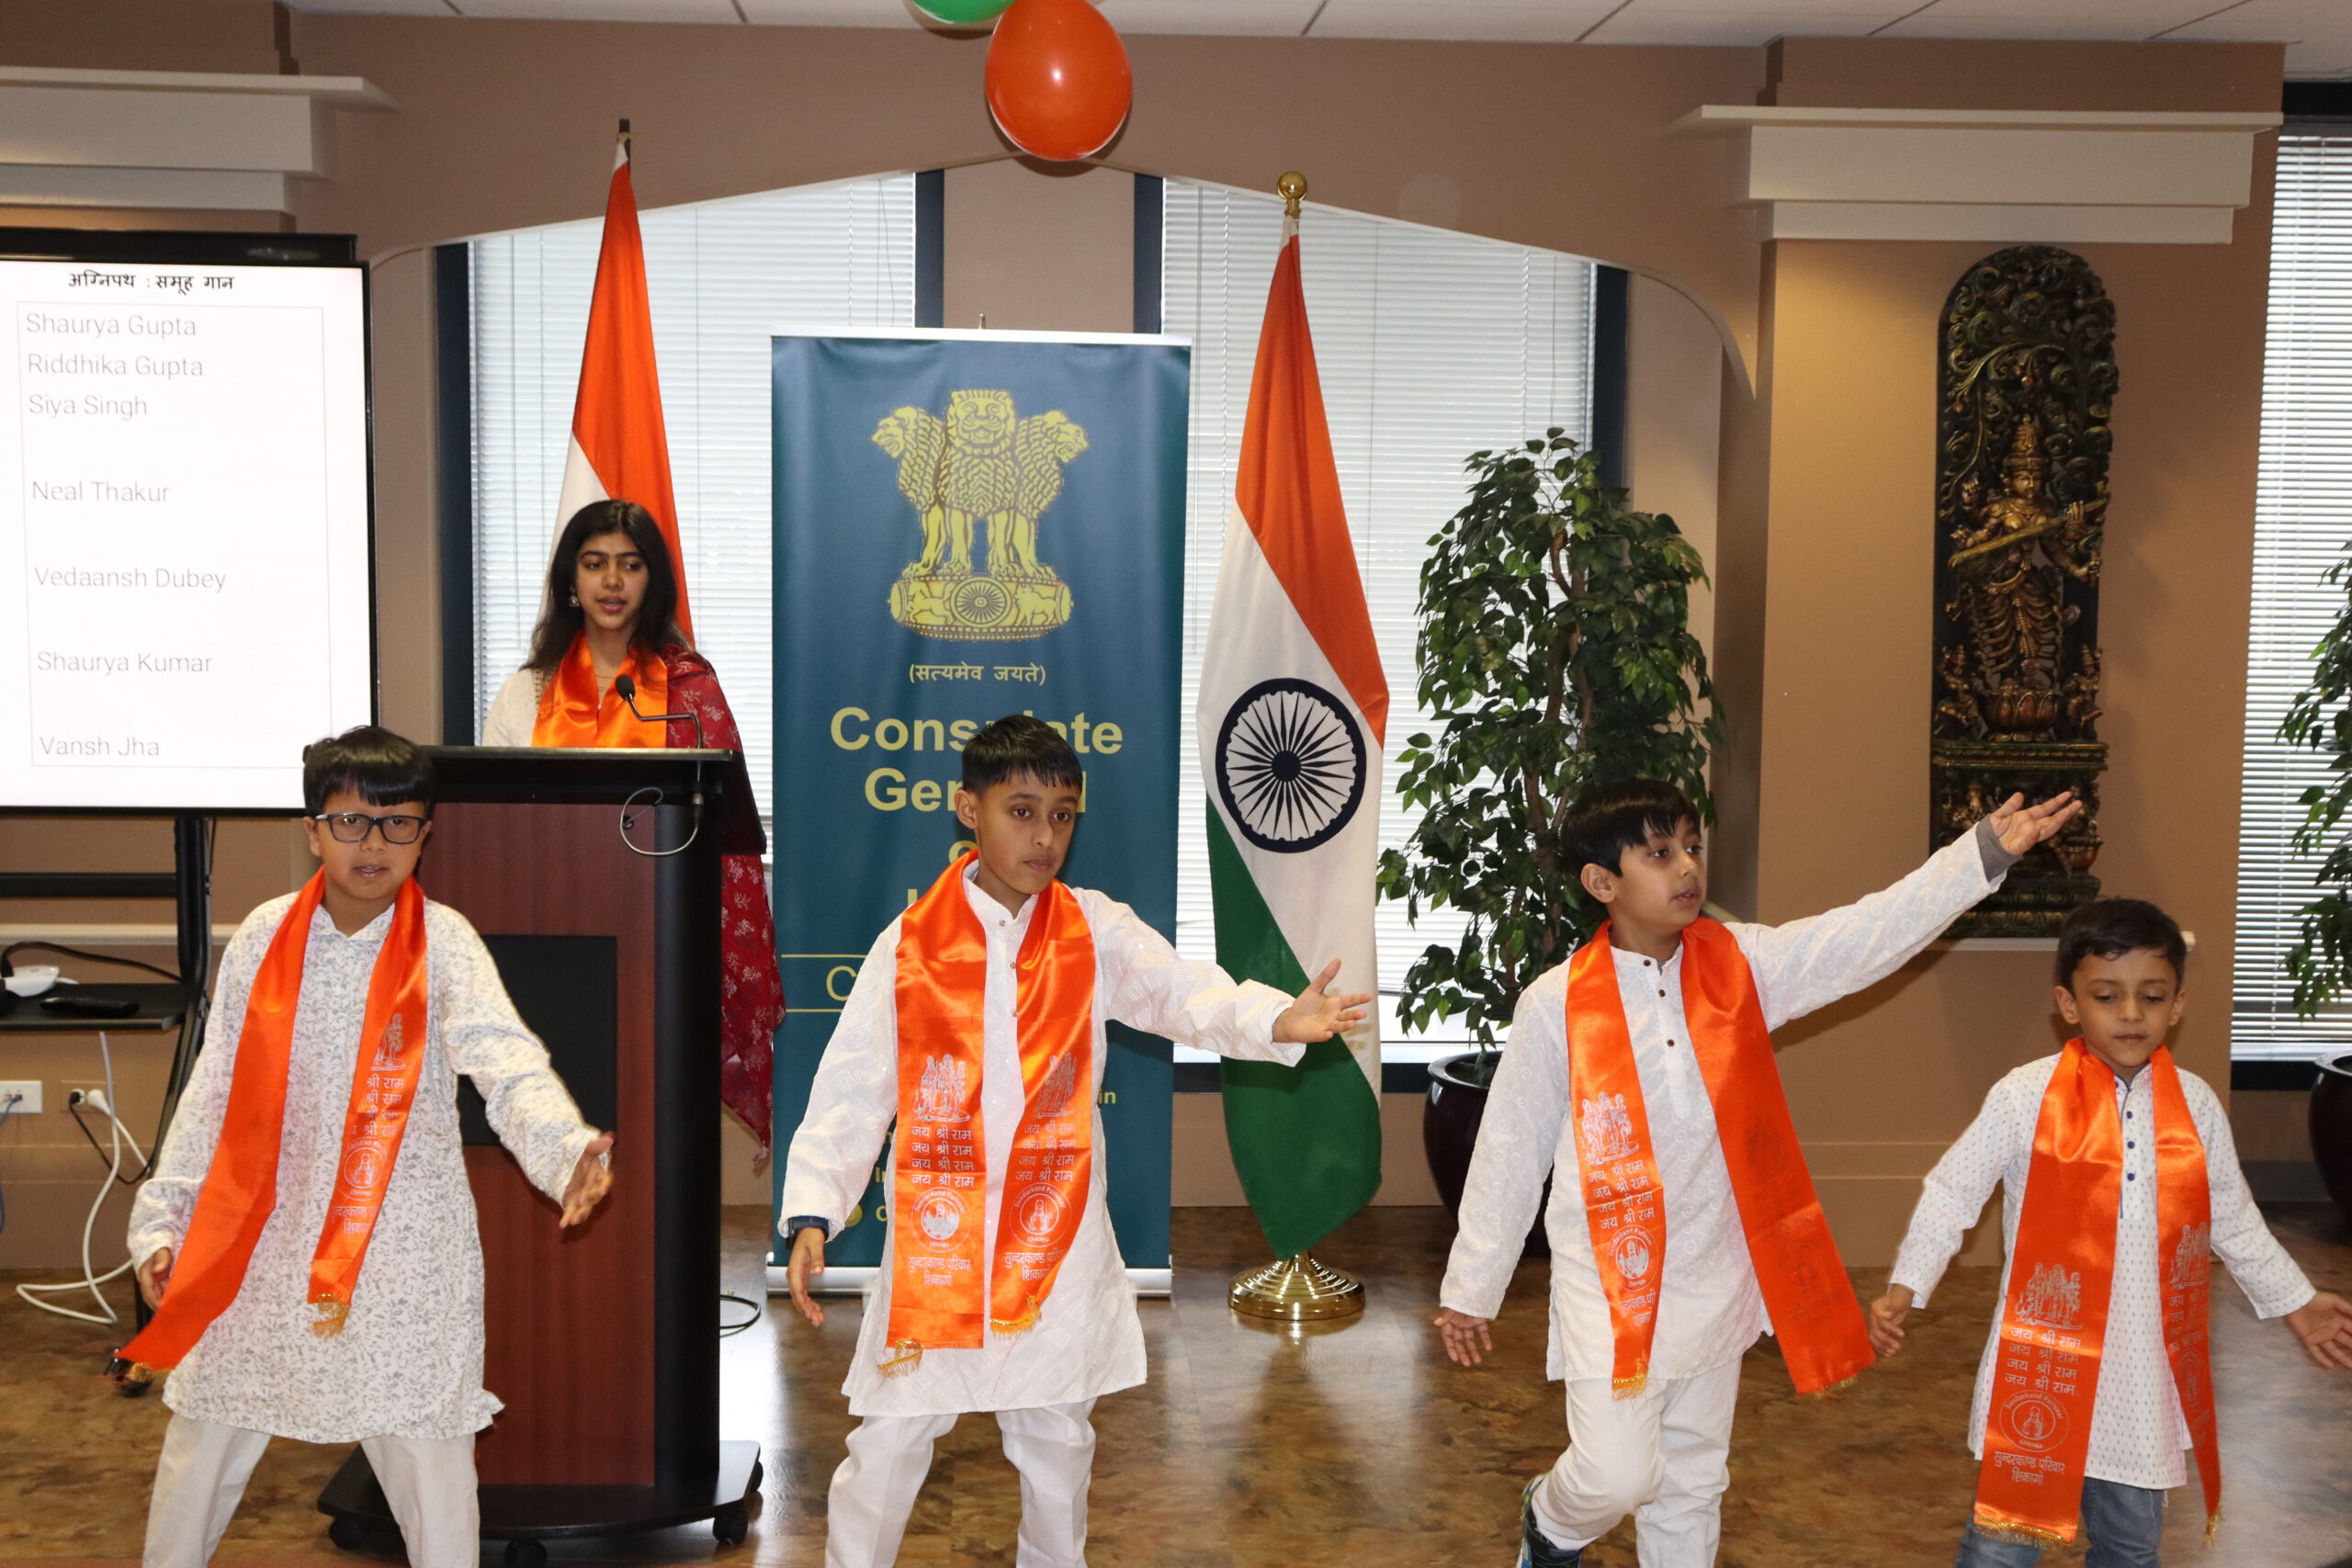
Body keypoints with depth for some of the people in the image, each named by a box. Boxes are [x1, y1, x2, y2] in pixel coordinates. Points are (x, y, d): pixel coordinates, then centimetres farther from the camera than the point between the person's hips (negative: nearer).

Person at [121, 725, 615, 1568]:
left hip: (405, 1240, -3)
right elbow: (214, 1089, 8)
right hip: (266, 1233, 3)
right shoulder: (265, 936, 0)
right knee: (201, 1443, 14)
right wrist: (162, 1221, 5)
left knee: (428, 1452, 2)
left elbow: (505, 1059, -25)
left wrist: (564, 1150, -44)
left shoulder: (442, 940, -9)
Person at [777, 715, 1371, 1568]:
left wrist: (1277, 1020, -36)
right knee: (890, 1443, 6)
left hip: (1055, 1241, 1)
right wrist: (812, 1215, -12)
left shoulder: (1096, 932, -1)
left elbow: (1188, 994, -16)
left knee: (1057, 1441, 15)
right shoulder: (910, 944, -4)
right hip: (935, 1240, -1)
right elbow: (850, 1092, -2)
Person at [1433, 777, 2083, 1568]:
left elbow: (1873, 932, -9)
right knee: (1618, 1474, -8)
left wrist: (1985, 850, -20)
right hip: (1611, 1285, -4)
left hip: (1715, 1282, 4)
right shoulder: (1557, 1004, -12)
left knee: (1692, 1484, 15)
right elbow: (1510, 1150, -4)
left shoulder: (1741, 964, -3)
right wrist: (1470, 1288, 2)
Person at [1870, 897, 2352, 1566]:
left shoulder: (2196, 1105, 0)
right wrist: (1905, 1287, -11)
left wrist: (2294, 1302, 18)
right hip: (2043, 1361, -4)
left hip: (2143, 1367, 4)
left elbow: (2231, 1218, 14)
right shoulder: (2026, 1097, -12)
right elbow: (1953, 1191, -5)